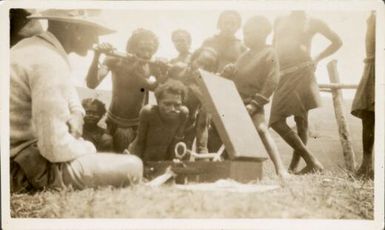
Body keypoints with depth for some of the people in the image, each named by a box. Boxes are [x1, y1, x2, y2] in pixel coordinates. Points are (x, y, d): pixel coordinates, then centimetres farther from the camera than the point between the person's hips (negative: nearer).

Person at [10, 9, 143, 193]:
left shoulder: (32, 46, 9)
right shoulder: (50, 63, -23)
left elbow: (65, 88, 28)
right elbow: (56, 147, -28)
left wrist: (76, 113, 6)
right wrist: (87, 148, -7)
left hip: (18, 155, 10)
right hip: (30, 169, -10)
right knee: (132, 166, -14)